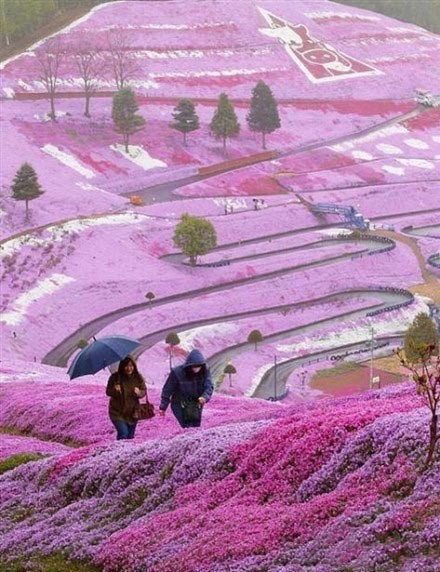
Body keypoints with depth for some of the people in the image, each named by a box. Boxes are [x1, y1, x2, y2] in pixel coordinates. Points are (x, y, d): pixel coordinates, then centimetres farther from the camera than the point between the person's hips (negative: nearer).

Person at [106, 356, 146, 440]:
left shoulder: (138, 378, -3)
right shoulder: (115, 377, -11)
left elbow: (144, 391, 5)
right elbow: (108, 392, -3)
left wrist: (138, 392, -19)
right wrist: (115, 391, -26)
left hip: (132, 412, 3)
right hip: (117, 412, -3)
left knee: (130, 436, 11)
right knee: (123, 433, -21)